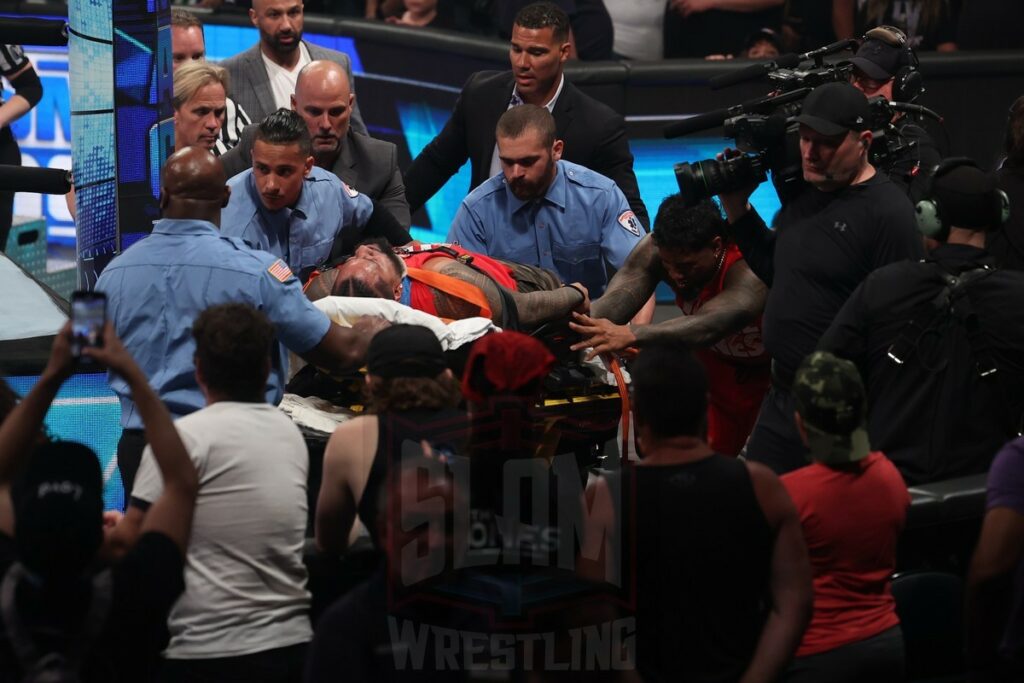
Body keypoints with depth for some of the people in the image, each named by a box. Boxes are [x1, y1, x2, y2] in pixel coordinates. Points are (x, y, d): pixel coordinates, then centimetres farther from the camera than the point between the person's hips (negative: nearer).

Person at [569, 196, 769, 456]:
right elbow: (617, 298, -36)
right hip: (719, 366, 4)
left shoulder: (750, 268, -40)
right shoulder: (658, 249, -22)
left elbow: (710, 323, -56)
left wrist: (631, 335, -70)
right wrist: (580, 323, -59)